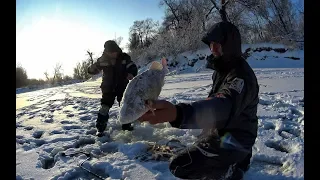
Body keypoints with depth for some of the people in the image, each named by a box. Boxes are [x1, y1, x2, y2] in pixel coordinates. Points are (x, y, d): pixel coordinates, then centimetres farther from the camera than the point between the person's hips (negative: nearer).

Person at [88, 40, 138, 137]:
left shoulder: (124, 57, -10)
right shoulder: (102, 59, -7)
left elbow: (132, 67, -11)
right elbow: (93, 70, 1)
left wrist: (131, 73, -34)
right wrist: (92, 68, -25)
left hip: (123, 87, 1)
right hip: (108, 88, -1)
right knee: (105, 107, -6)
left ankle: (126, 125, 28)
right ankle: (100, 128, 5)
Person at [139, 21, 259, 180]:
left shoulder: (241, 76, -29)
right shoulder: (223, 69, 2)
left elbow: (223, 107, -50)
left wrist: (177, 113, -67)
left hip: (232, 141, -9)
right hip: (222, 132, 10)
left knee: (178, 166, -11)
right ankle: (238, 159, 23)